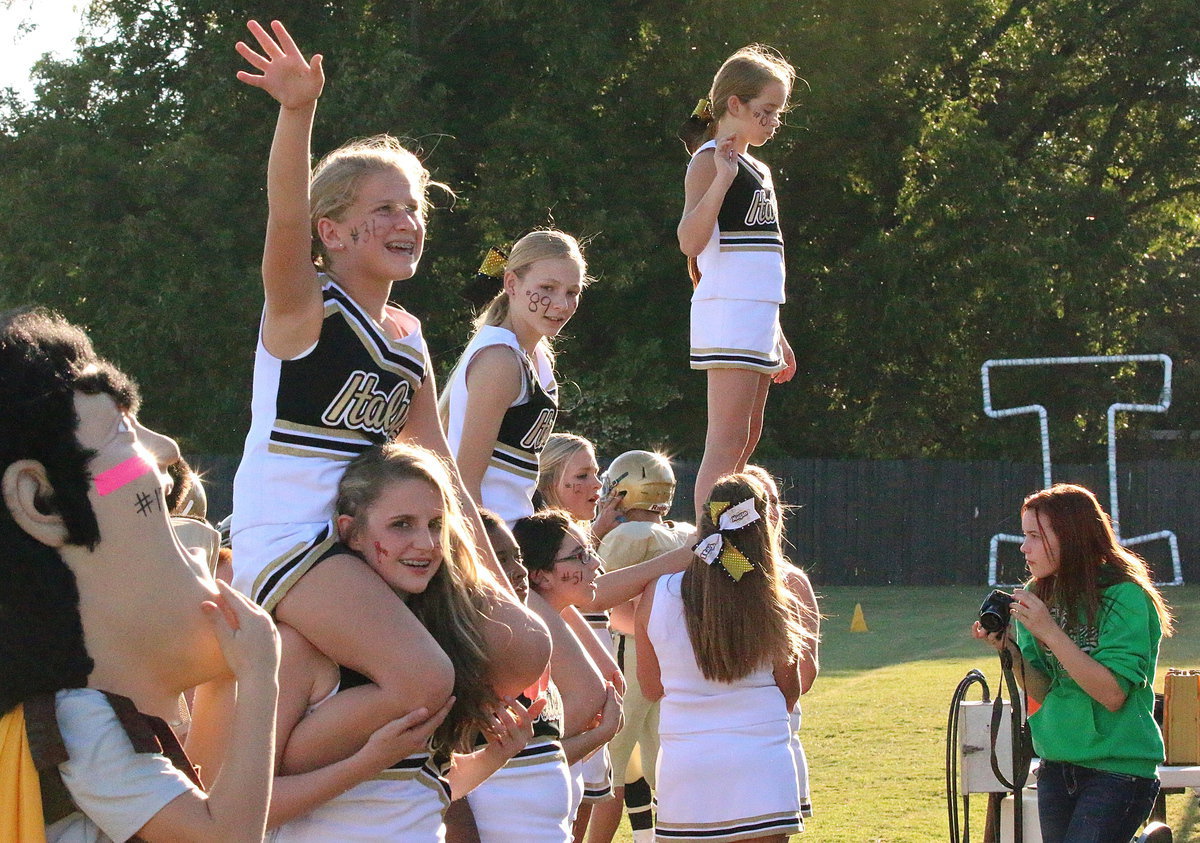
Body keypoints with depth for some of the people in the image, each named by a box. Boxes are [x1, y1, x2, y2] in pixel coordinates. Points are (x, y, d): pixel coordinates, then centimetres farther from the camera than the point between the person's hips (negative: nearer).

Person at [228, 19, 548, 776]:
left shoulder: (409, 341, 15)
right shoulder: (304, 305, -5)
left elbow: (438, 470, 19)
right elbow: (286, 218, -27)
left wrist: (492, 573, 14)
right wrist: (298, 112, -44)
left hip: (367, 538, 8)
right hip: (287, 537, -8)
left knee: (526, 650, 4)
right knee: (423, 679, -28)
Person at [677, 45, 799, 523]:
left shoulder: (756, 169, 20)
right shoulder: (710, 160, -6)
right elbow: (690, 241, -21)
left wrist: (777, 339, 25)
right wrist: (722, 178, -29)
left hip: (758, 318, 10)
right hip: (728, 314, -10)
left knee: (747, 441, 9)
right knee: (727, 443, -14)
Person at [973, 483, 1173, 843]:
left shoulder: (1125, 597, -13)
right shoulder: (1040, 596, 7)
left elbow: (1113, 694, -18)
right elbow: (1042, 692, 6)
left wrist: (1050, 632, -21)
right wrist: (1009, 648, -11)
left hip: (1117, 769, -7)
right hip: (1056, 768, 7)